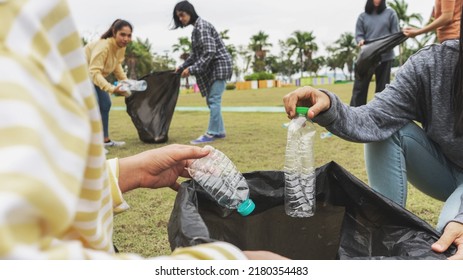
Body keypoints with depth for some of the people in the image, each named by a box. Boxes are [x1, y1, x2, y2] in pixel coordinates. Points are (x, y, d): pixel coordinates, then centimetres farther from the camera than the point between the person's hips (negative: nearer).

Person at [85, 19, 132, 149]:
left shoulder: (121, 47, -10)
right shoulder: (103, 45, -35)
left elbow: (117, 65, 7)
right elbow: (94, 72, -40)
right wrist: (112, 88, -50)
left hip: (95, 76, 9)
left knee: (105, 104, 10)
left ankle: (105, 140, 21)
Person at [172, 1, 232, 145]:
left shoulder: (202, 26, -16)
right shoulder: (196, 29, 13)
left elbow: (209, 52, -24)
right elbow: (196, 54, 20)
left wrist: (192, 69, -23)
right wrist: (182, 67, 14)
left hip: (219, 64, -10)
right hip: (212, 67, 10)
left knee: (214, 100, -11)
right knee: (211, 100, 10)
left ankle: (211, 133, -9)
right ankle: (219, 131, 15)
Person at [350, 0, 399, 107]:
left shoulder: (390, 13, 8)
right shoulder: (363, 16, 10)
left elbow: (395, 33, 4)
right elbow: (358, 34, 4)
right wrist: (361, 41, -19)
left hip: (385, 56, 0)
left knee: (382, 87, 6)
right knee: (360, 86, -4)